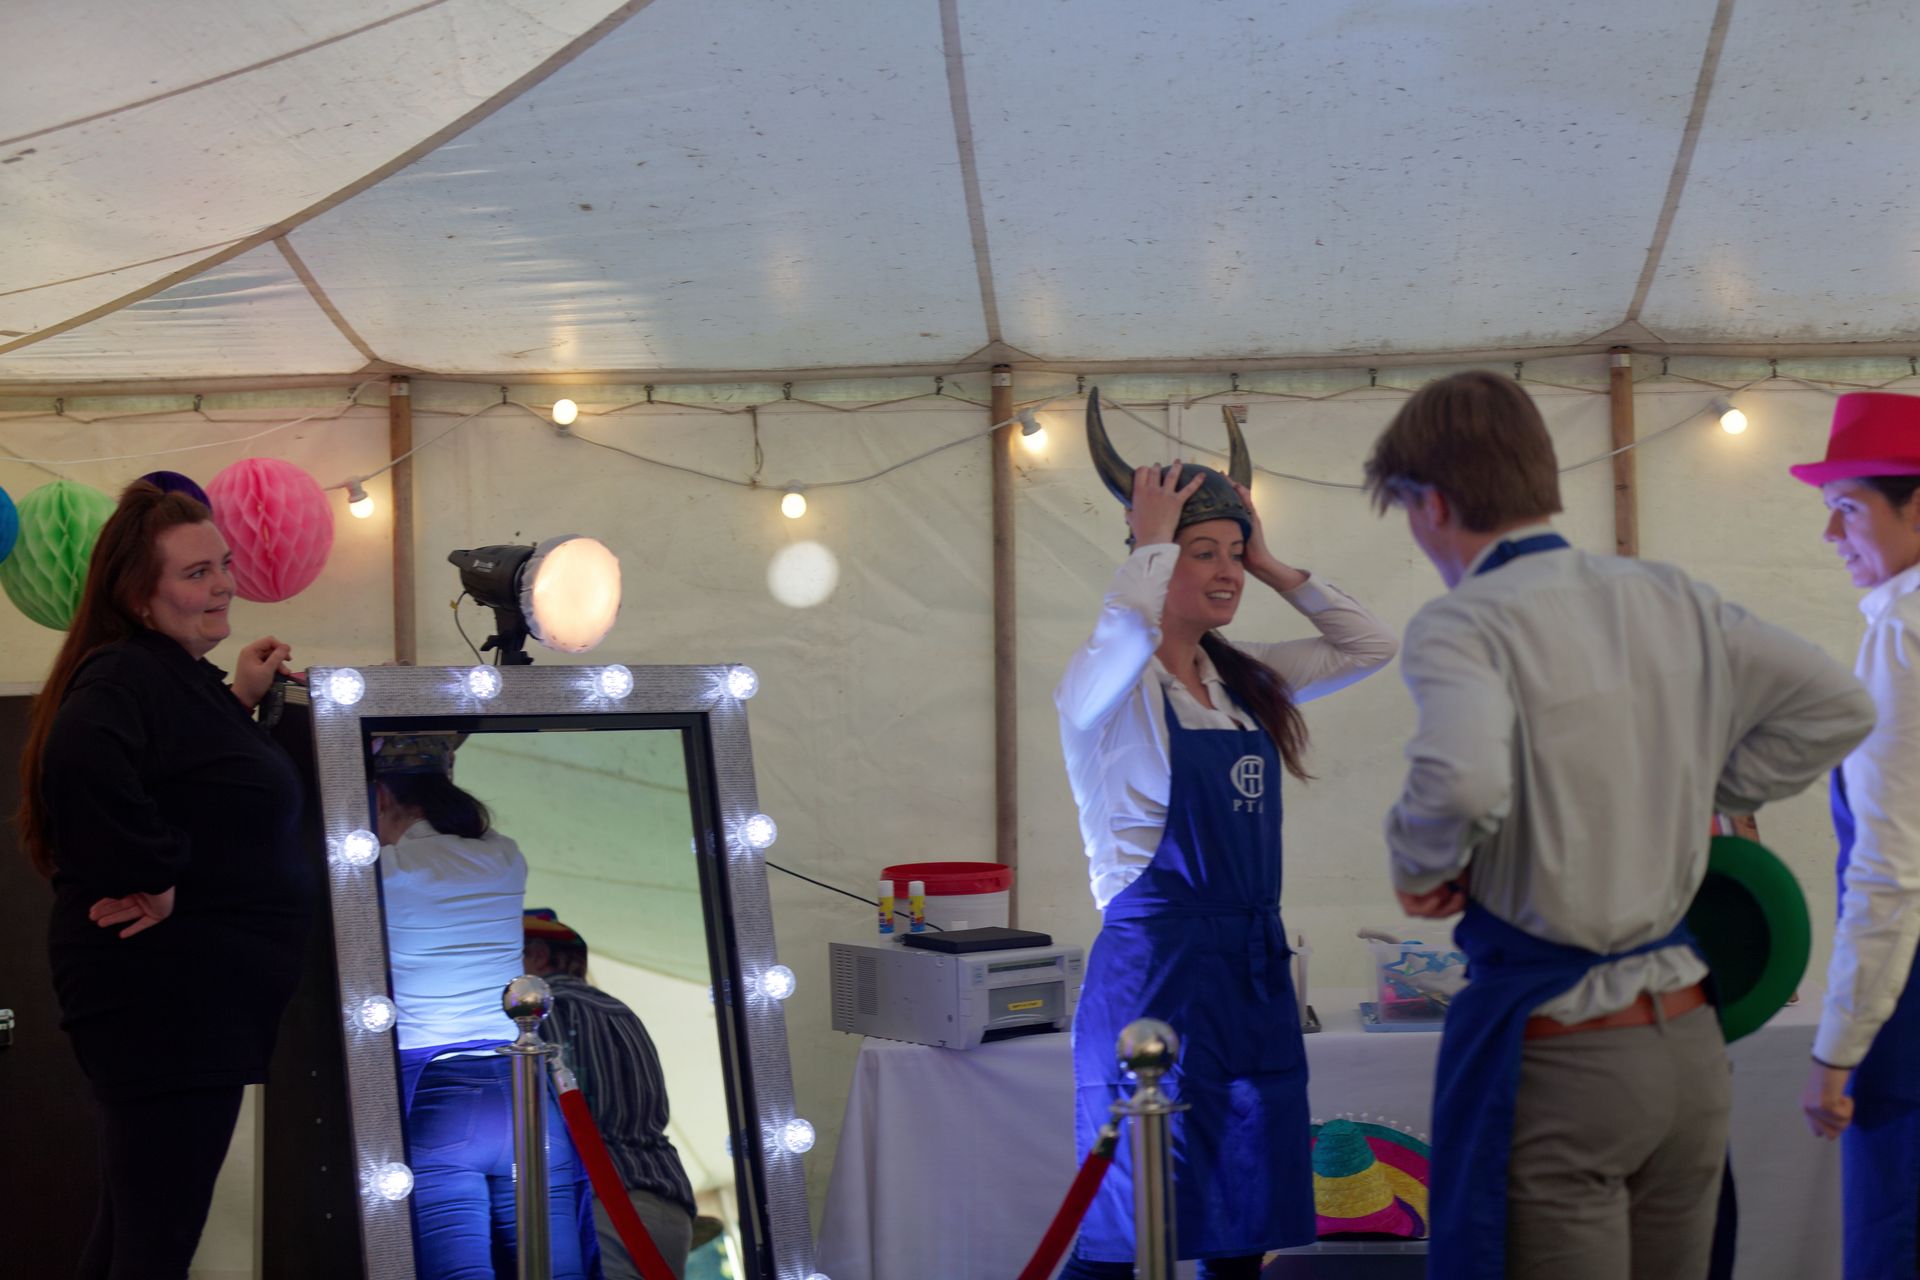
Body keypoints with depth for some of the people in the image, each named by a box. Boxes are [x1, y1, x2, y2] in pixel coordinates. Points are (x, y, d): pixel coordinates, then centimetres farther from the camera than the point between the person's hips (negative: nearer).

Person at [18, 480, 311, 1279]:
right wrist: (154, 879, -26)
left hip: (195, 1002, 10)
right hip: (164, 1001, -10)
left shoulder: (177, 674, 15)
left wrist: (239, 701, 19)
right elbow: (82, 765, -36)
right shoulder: (127, 674, -16)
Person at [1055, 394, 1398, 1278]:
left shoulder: (1248, 683, 13)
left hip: (1254, 967, 7)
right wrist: (1151, 537, -13)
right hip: (1155, 963, -7)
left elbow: (1368, 646, 18)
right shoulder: (1109, 690, -9)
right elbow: (1131, 622, -31)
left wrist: (1272, 567, 11)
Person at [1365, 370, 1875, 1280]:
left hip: (1555, 1057, -7)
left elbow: (1461, 776, -33)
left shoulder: (1460, 625, -15)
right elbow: (1836, 705, 11)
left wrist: (1419, 868, -14)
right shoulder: (1668, 599, 6)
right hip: (1690, 1040, 7)